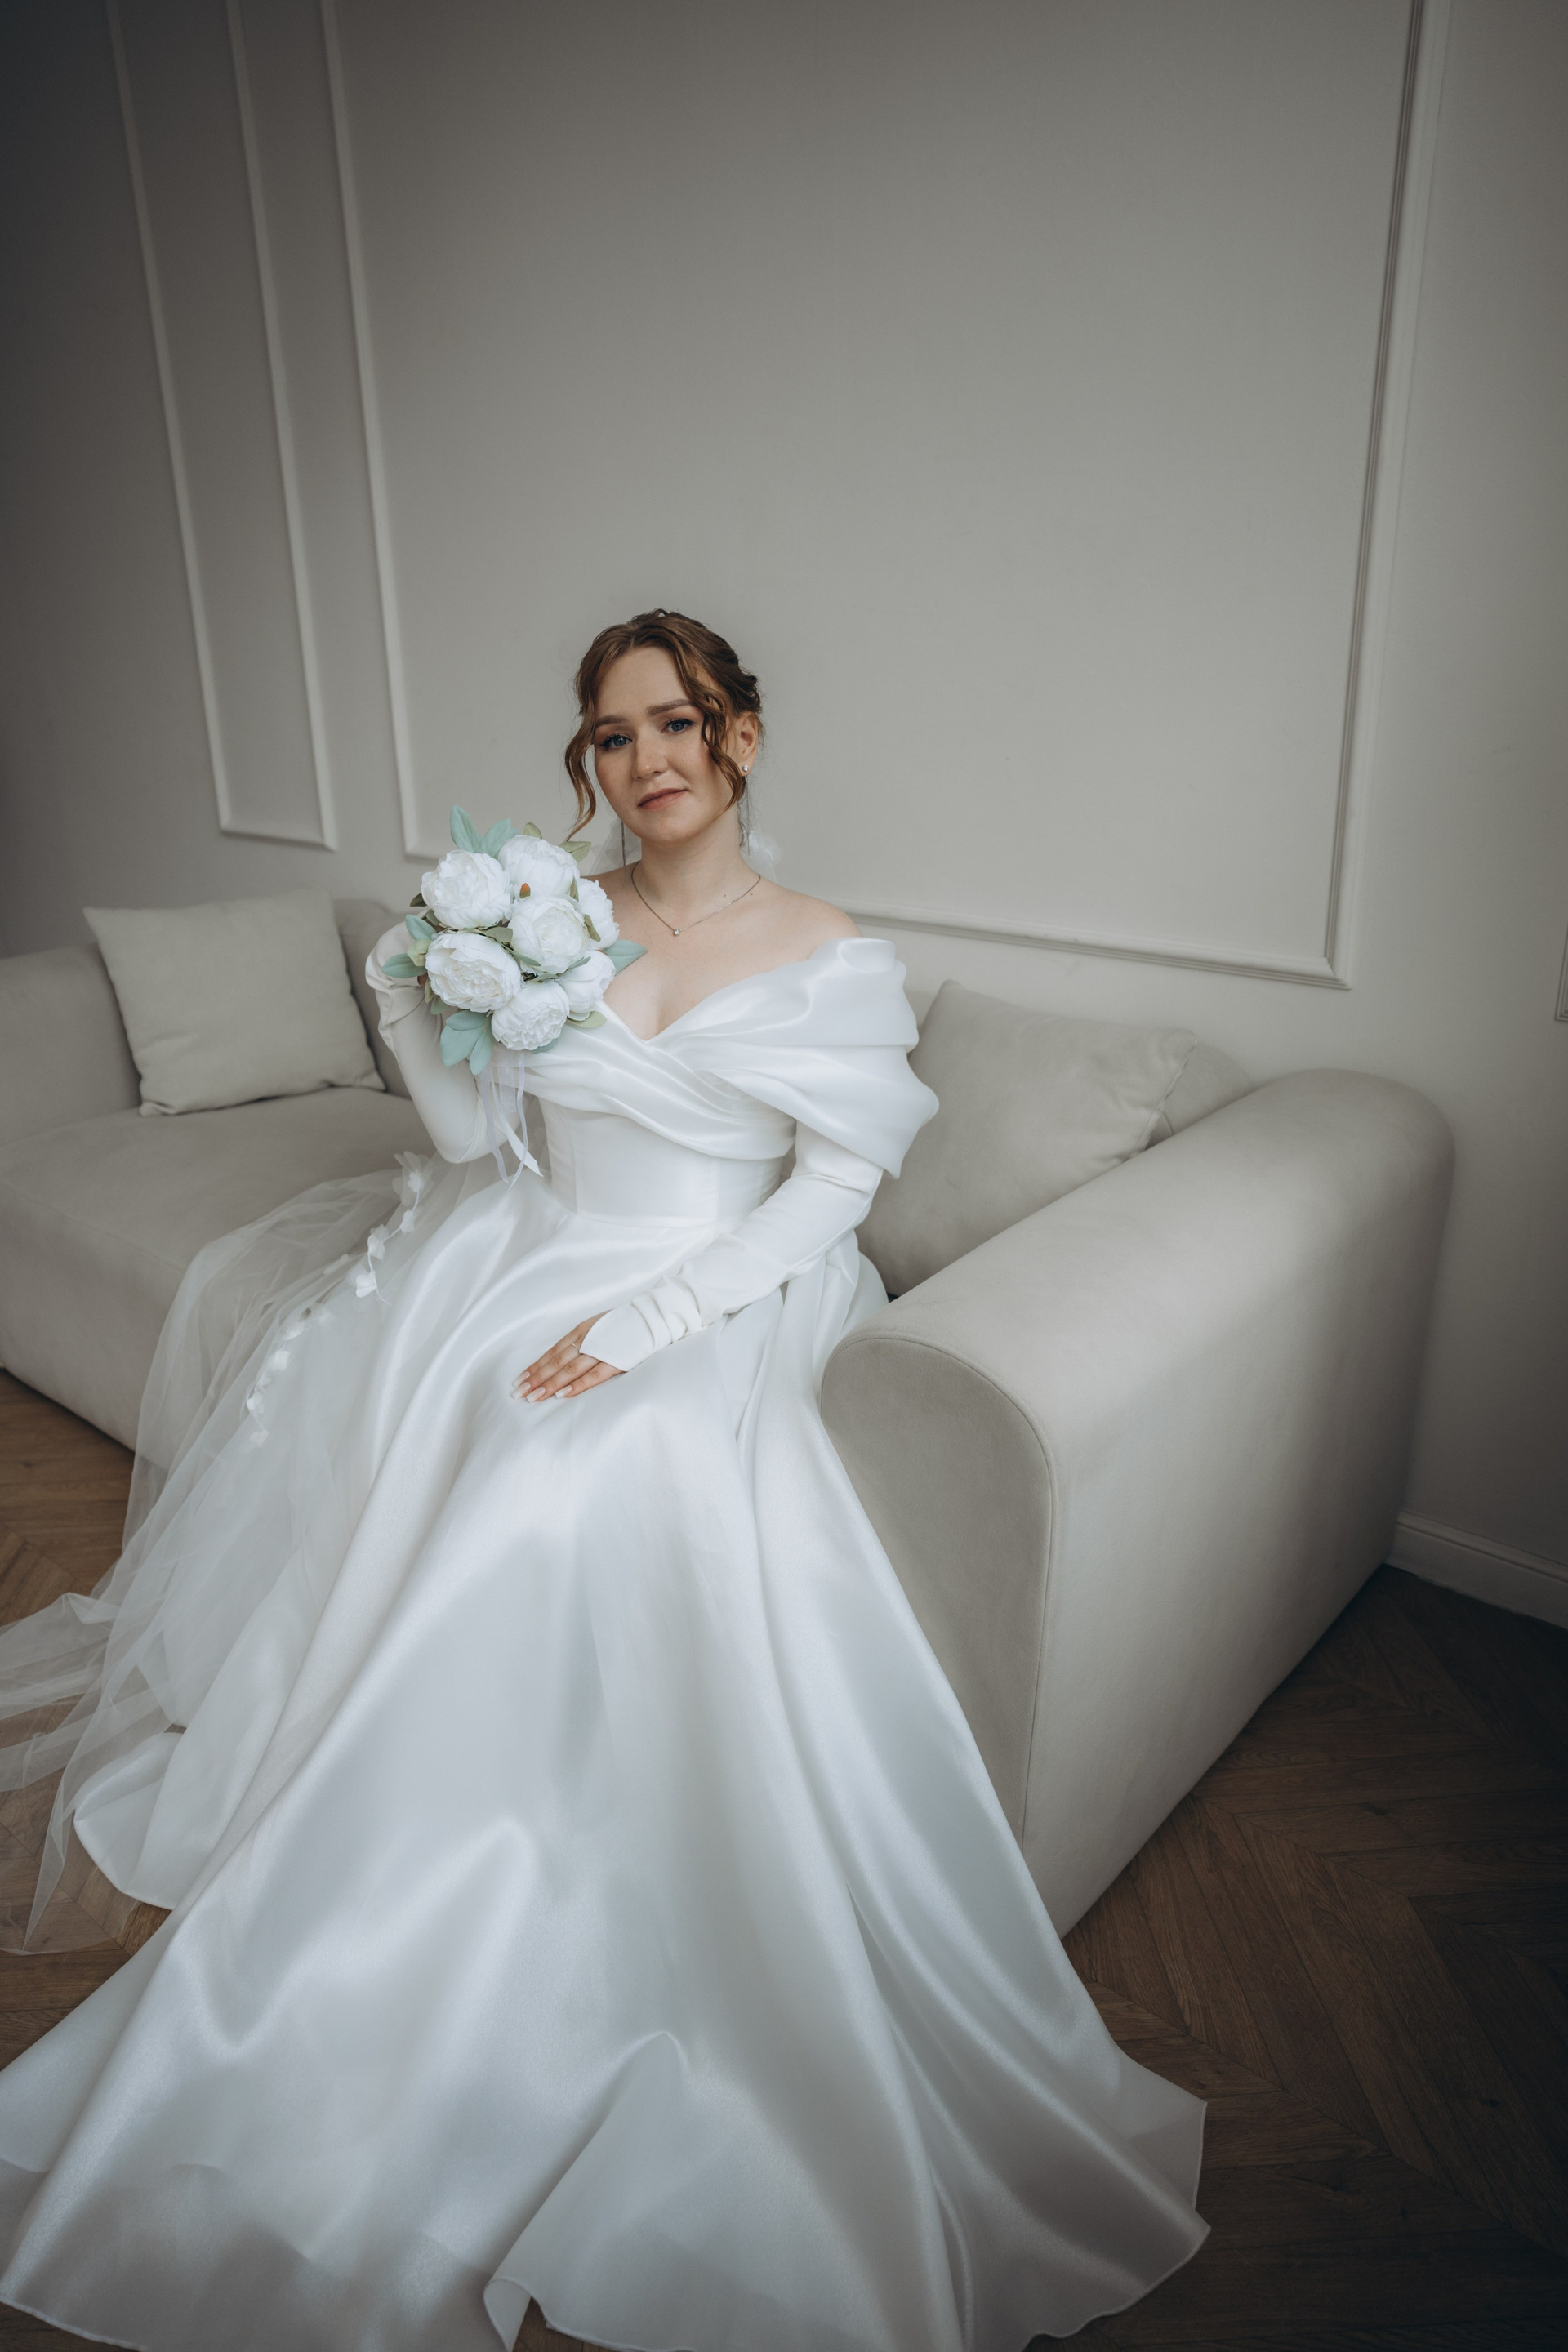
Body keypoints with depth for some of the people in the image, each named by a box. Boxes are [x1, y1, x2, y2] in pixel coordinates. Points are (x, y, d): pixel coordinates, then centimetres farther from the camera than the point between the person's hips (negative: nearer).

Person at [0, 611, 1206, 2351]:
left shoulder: (834, 963, -2)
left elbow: (828, 1196, -8)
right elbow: (475, 1138, 8)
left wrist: (644, 1320, -17)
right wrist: (422, 1001, -10)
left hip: (715, 1301, -4)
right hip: (533, 1261, 5)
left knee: (569, 1485, -28)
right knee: (330, 1397, -15)